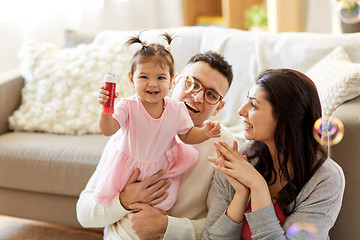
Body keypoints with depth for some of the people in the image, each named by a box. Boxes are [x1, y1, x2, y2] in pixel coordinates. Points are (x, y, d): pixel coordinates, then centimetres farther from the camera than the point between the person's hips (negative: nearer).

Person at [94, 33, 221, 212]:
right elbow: (108, 130, -30)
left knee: (164, 204, -6)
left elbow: (187, 135, 4)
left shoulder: (177, 109, -13)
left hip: (162, 170, 1)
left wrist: (205, 132, -16)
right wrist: (105, 108, -48)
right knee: (105, 195, 0)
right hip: (129, 166, -1)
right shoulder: (128, 107, -20)